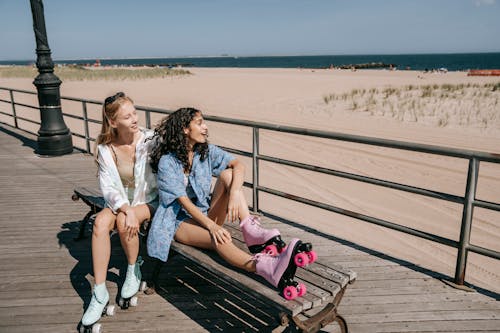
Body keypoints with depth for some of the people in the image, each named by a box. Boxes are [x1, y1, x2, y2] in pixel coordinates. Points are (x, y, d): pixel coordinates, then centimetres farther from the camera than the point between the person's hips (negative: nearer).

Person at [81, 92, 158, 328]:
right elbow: (108, 187, -10)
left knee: (123, 222, -31)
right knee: (100, 223, -26)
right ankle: (99, 293, -17)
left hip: (150, 200, -2)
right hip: (120, 200, 3)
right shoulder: (105, 149, -8)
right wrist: (127, 209, -26)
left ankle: (134, 271, -1)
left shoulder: (150, 140, -16)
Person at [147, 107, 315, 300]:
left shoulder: (206, 151, 2)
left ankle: (251, 231, -31)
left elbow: (238, 165, -13)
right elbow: (183, 201, -20)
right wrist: (211, 225, -33)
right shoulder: (167, 162, -12)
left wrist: (234, 193, -34)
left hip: (208, 213, 6)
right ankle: (269, 270, -61)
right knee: (219, 240, -37)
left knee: (227, 174, -18)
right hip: (181, 221, -5)